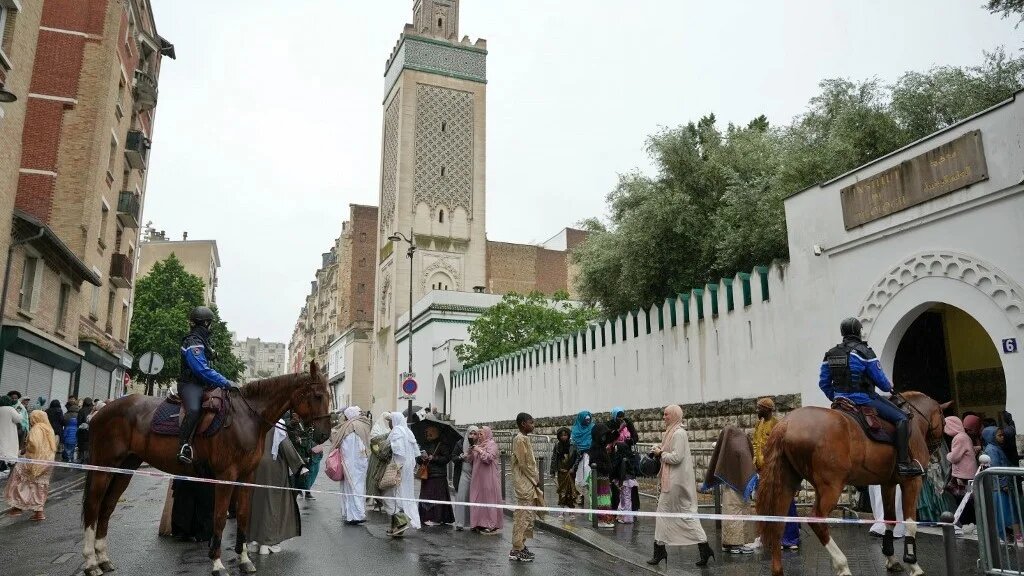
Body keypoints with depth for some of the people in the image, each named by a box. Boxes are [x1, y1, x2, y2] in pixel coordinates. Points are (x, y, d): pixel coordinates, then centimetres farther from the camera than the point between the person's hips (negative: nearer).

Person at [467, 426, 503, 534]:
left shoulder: (492, 444, -5)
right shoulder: (479, 444, 16)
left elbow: (489, 458, -17)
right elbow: (471, 460, 17)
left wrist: (480, 451, -15)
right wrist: (472, 452, -1)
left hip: (488, 478, -7)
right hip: (478, 478, 7)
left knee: (488, 499, -5)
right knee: (478, 499, 6)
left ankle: (492, 525, 0)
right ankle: (480, 522, 12)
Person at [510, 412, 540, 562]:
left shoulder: (525, 439, 15)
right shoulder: (520, 439, -14)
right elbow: (523, 464, -18)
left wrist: (535, 479, 10)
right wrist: (535, 480, -9)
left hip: (529, 484, 10)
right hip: (525, 484, -10)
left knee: (525, 516, 13)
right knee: (523, 517, -6)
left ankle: (521, 546, 19)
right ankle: (517, 550, -1)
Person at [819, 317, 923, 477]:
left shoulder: (830, 354, 8)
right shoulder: (863, 352, -11)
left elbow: (823, 383, 10)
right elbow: (880, 379, -7)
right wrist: (889, 388, 14)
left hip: (841, 400, 7)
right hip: (863, 399, -7)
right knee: (901, 418, -3)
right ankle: (903, 463, -8)